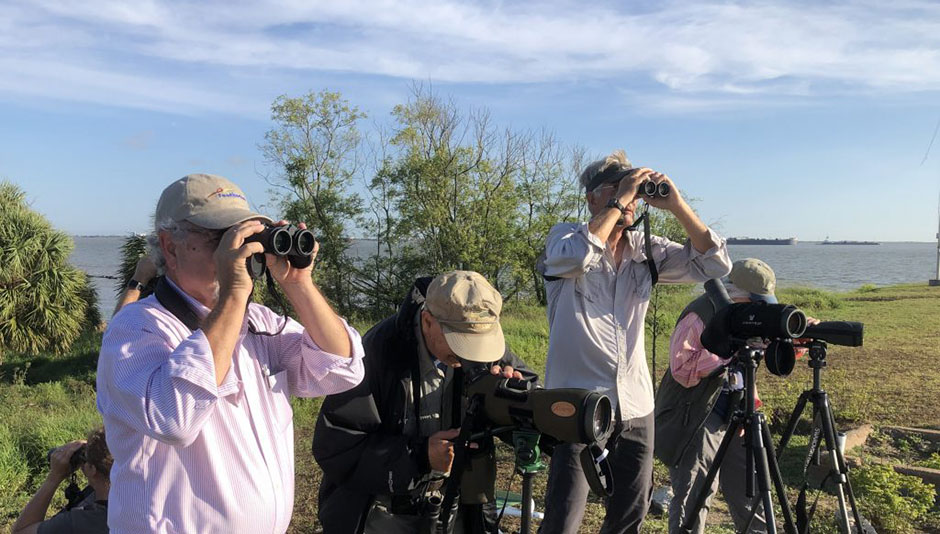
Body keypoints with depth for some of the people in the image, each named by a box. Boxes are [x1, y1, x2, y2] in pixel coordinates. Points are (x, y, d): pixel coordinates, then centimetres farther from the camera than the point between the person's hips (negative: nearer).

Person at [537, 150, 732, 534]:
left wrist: (676, 205, -9)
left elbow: (715, 264, -1)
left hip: (636, 407, 5)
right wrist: (618, 202, -19)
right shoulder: (566, 236, -4)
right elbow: (574, 258, -28)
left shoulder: (647, 250, 7)